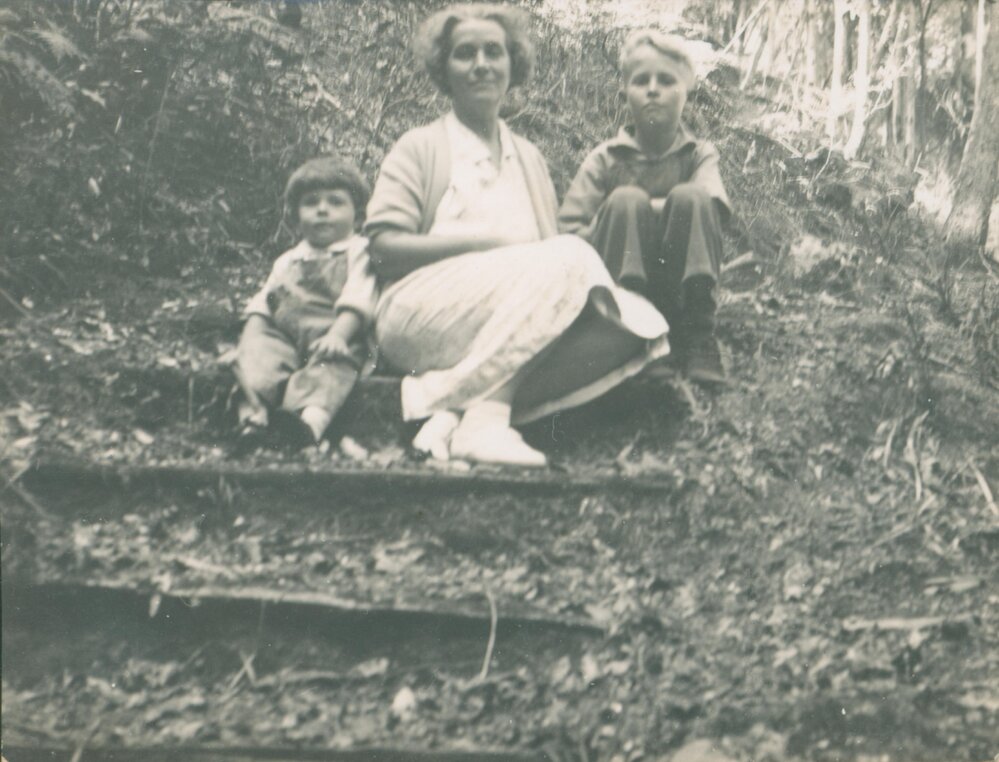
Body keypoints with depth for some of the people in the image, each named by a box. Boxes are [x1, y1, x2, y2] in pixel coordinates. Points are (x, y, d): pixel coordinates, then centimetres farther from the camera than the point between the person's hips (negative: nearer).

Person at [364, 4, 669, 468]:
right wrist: (485, 241, -12)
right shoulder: (421, 148, 11)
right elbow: (384, 250, -2)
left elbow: (549, 249, 18)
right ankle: (482, 418, -34)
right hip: (421, 314, -5)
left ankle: (453, 408, -27)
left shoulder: (529, 158, 26)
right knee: (569, 260, -27)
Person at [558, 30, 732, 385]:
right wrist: (624, 214, -13)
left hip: (680, 291, 1)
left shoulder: (699, 154, 9)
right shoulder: (605, 158, 6)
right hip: (618, 286, -1)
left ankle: (696, 340, -25)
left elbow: (711, 205, -15)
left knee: (689, 199, -23)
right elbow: (565, 235, -3)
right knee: (625, 201, -25)